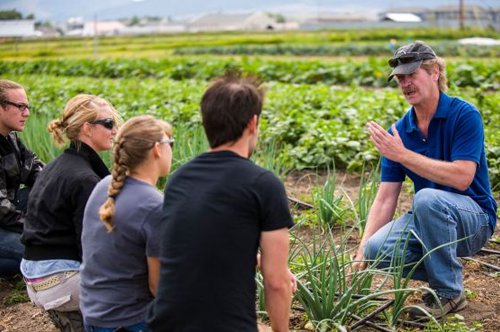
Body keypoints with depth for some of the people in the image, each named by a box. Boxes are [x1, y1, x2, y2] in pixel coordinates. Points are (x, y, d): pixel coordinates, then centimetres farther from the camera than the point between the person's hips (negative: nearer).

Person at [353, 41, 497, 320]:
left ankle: (449, 292, -15)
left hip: (474, 217, -4)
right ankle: (443, 272, 6)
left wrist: (402, 154, -28)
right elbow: (385, 199, -3)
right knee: (377, 249, -23)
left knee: (427, 198, -36)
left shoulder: (464, 115, -14)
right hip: (429, 219, 5)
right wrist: (362, 253, -13)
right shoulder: (398, 131, 0)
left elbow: (461, 178, -26)